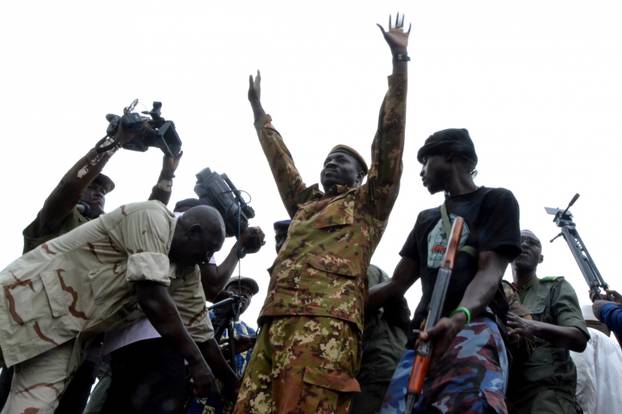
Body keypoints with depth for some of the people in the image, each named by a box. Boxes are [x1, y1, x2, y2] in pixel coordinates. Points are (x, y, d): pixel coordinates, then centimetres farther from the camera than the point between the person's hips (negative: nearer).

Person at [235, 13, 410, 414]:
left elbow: (389, 139, 10)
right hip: (275, 320, 6)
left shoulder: (368, 203, 17)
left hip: (327, 321, -6)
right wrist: (259, 112, 53)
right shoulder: (305, 204, 34)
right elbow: (282, 163, 45)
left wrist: (399, 61, 7)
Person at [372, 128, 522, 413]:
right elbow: (396, 285, 29)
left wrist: (459, 317, -25)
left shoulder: (496, 200, 12)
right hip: (424, 334, 6)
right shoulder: (426, 219, 32)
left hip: (475, 326, -6)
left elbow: (490, 272, -5)